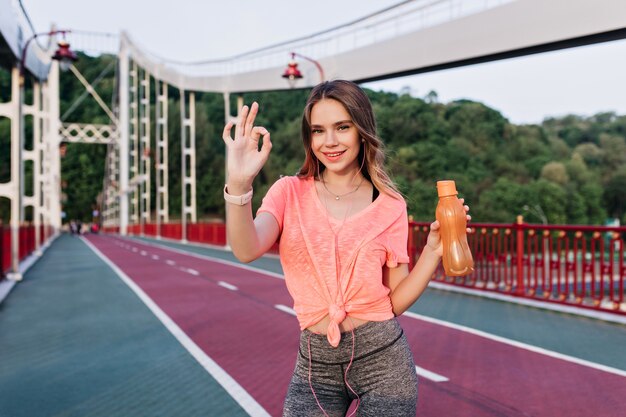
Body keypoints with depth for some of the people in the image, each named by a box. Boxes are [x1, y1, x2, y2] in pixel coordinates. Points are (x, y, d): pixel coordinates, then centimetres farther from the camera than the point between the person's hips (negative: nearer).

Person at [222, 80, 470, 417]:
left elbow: (396, 302, 0)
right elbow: (246, 250, -21)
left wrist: (433, 252, -13)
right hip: (314, 364, 1)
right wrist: (239, 184, -36)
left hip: (382, 356, 0)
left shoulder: (390, 205, -2)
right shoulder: (290, 192, -2)